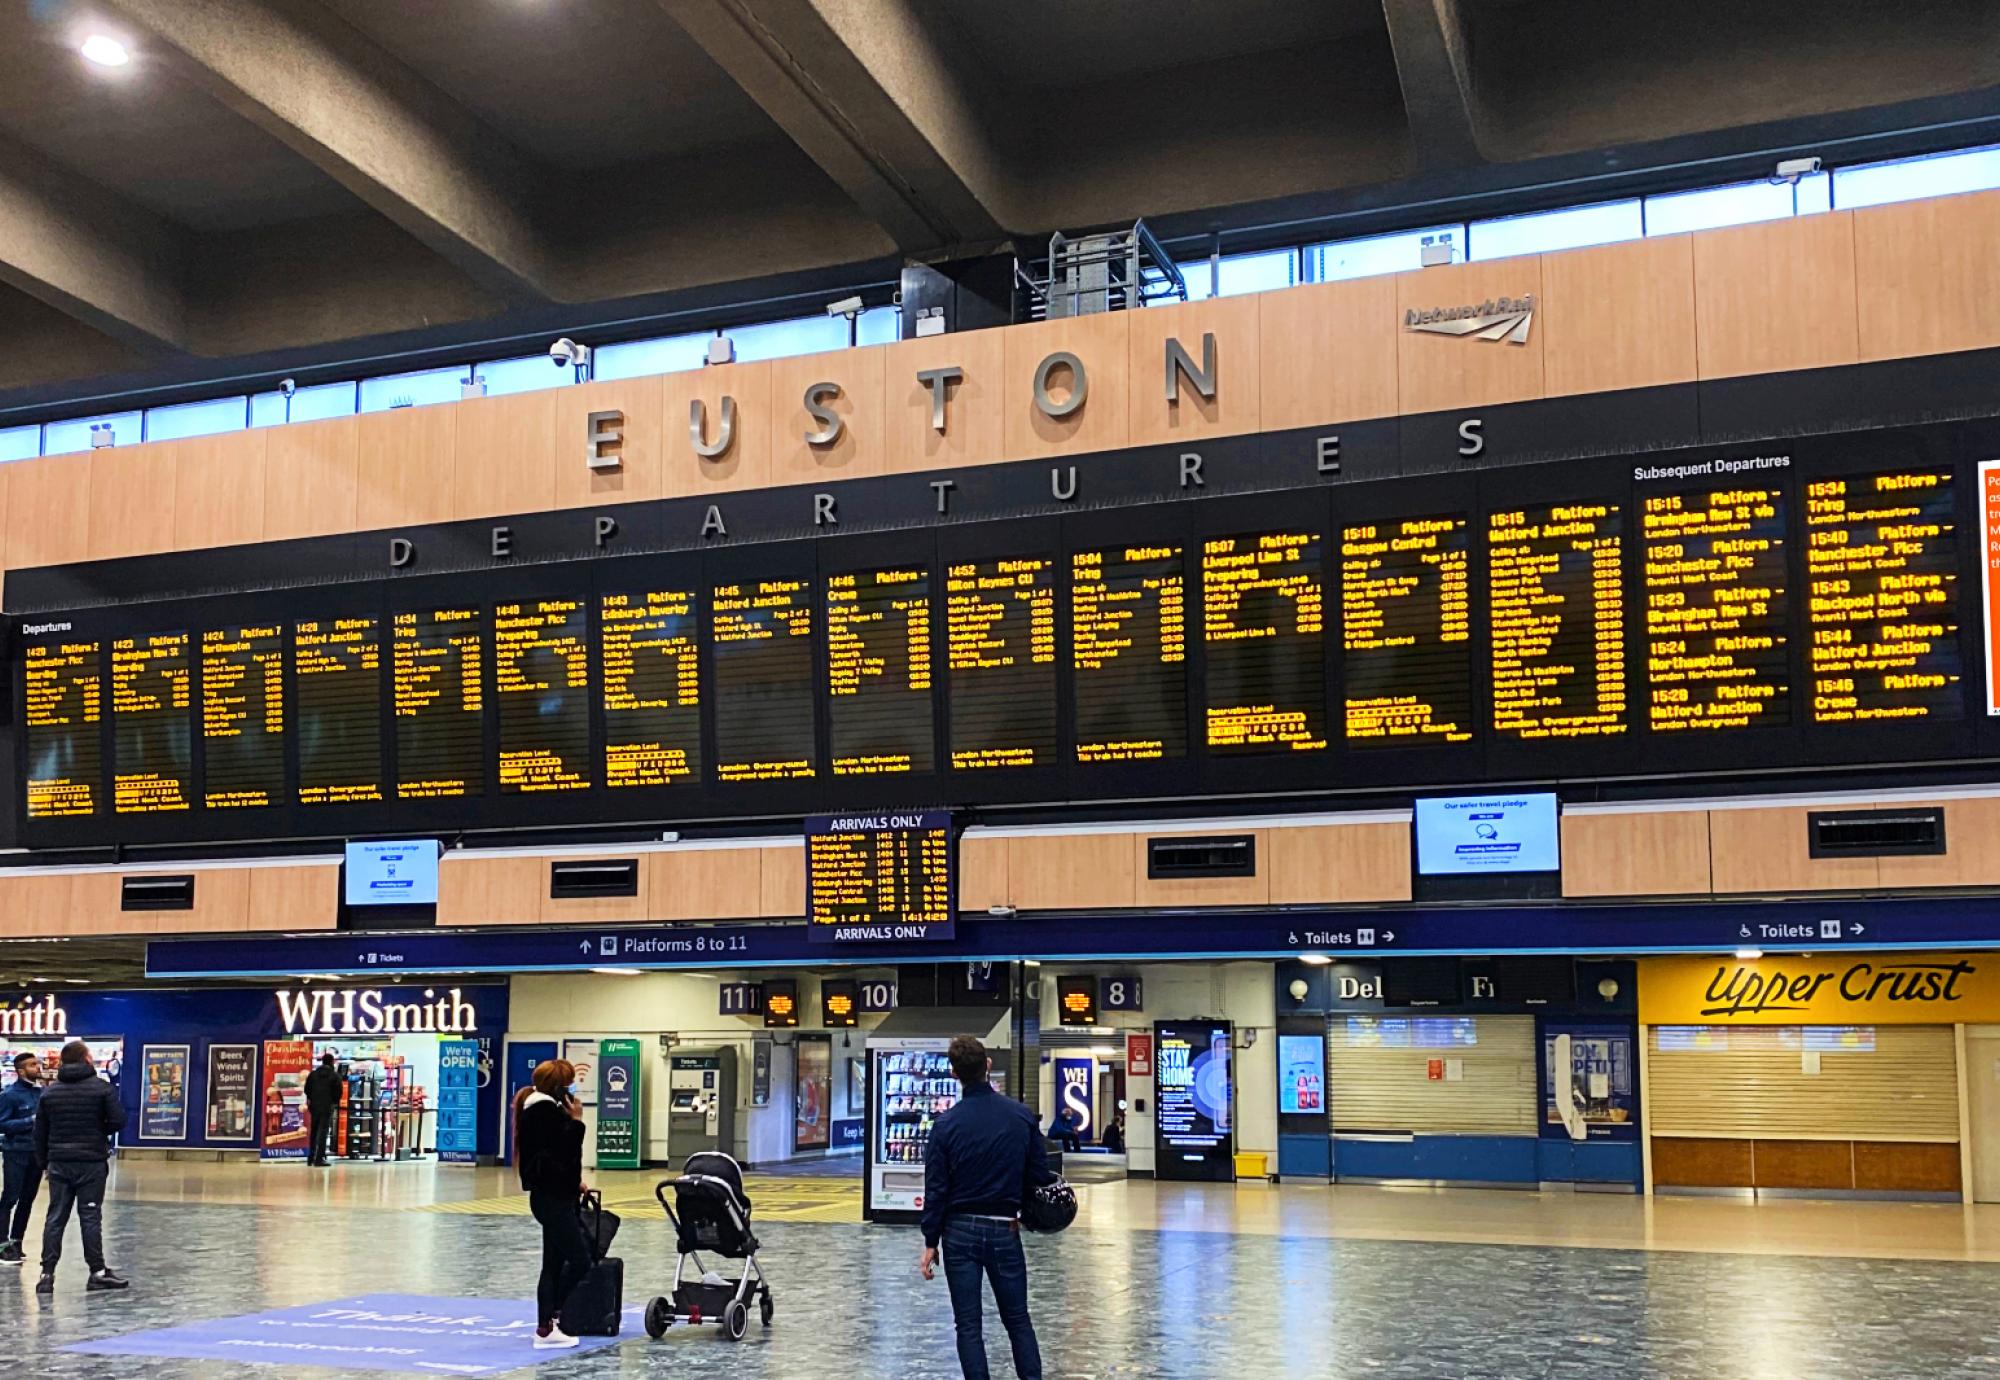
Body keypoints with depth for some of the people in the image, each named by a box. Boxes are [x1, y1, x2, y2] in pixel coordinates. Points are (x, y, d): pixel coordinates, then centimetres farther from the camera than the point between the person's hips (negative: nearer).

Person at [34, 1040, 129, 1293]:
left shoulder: (49, 1092, 6)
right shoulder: (102, 1088, -7)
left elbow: (40, 1132, 7)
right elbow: (118, 1120, -12)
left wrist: (44, 1163, 15)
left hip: (59, 1163, 3)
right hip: (92, 1162, -3)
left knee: (55, 1218, 7)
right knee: (90, 1217, 0)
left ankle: (47, 1273, 3)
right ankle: (97, 1272, 3)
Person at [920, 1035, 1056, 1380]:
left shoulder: (947, 1124, -8)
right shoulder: (1022, 1116, -5)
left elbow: (936, 1188, -6)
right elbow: (1039, 1175, -3)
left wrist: (931, 1242, 1)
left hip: (960, 1232, -1)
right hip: (1004, 1231, 1)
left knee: (968, 1325, 6)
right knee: (1018, 1320, 13)